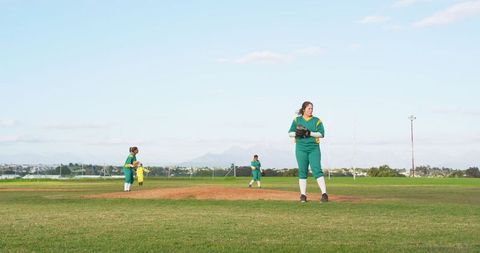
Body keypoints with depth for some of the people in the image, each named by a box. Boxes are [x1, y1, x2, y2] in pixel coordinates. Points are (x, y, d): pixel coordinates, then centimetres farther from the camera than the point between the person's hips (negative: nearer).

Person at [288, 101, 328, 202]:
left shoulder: (317, 120, 7)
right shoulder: (297, 120, 9)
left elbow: (322, 134, -3)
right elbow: (290, 133, 6)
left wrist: (310, 133, -16)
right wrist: (296, 133, -16)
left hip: (314, 148, -1)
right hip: (301, 148, 1)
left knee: (317, 170, -11)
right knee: (302, 171, 2)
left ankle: (324, 193, -15)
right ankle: (303, 195, 6)